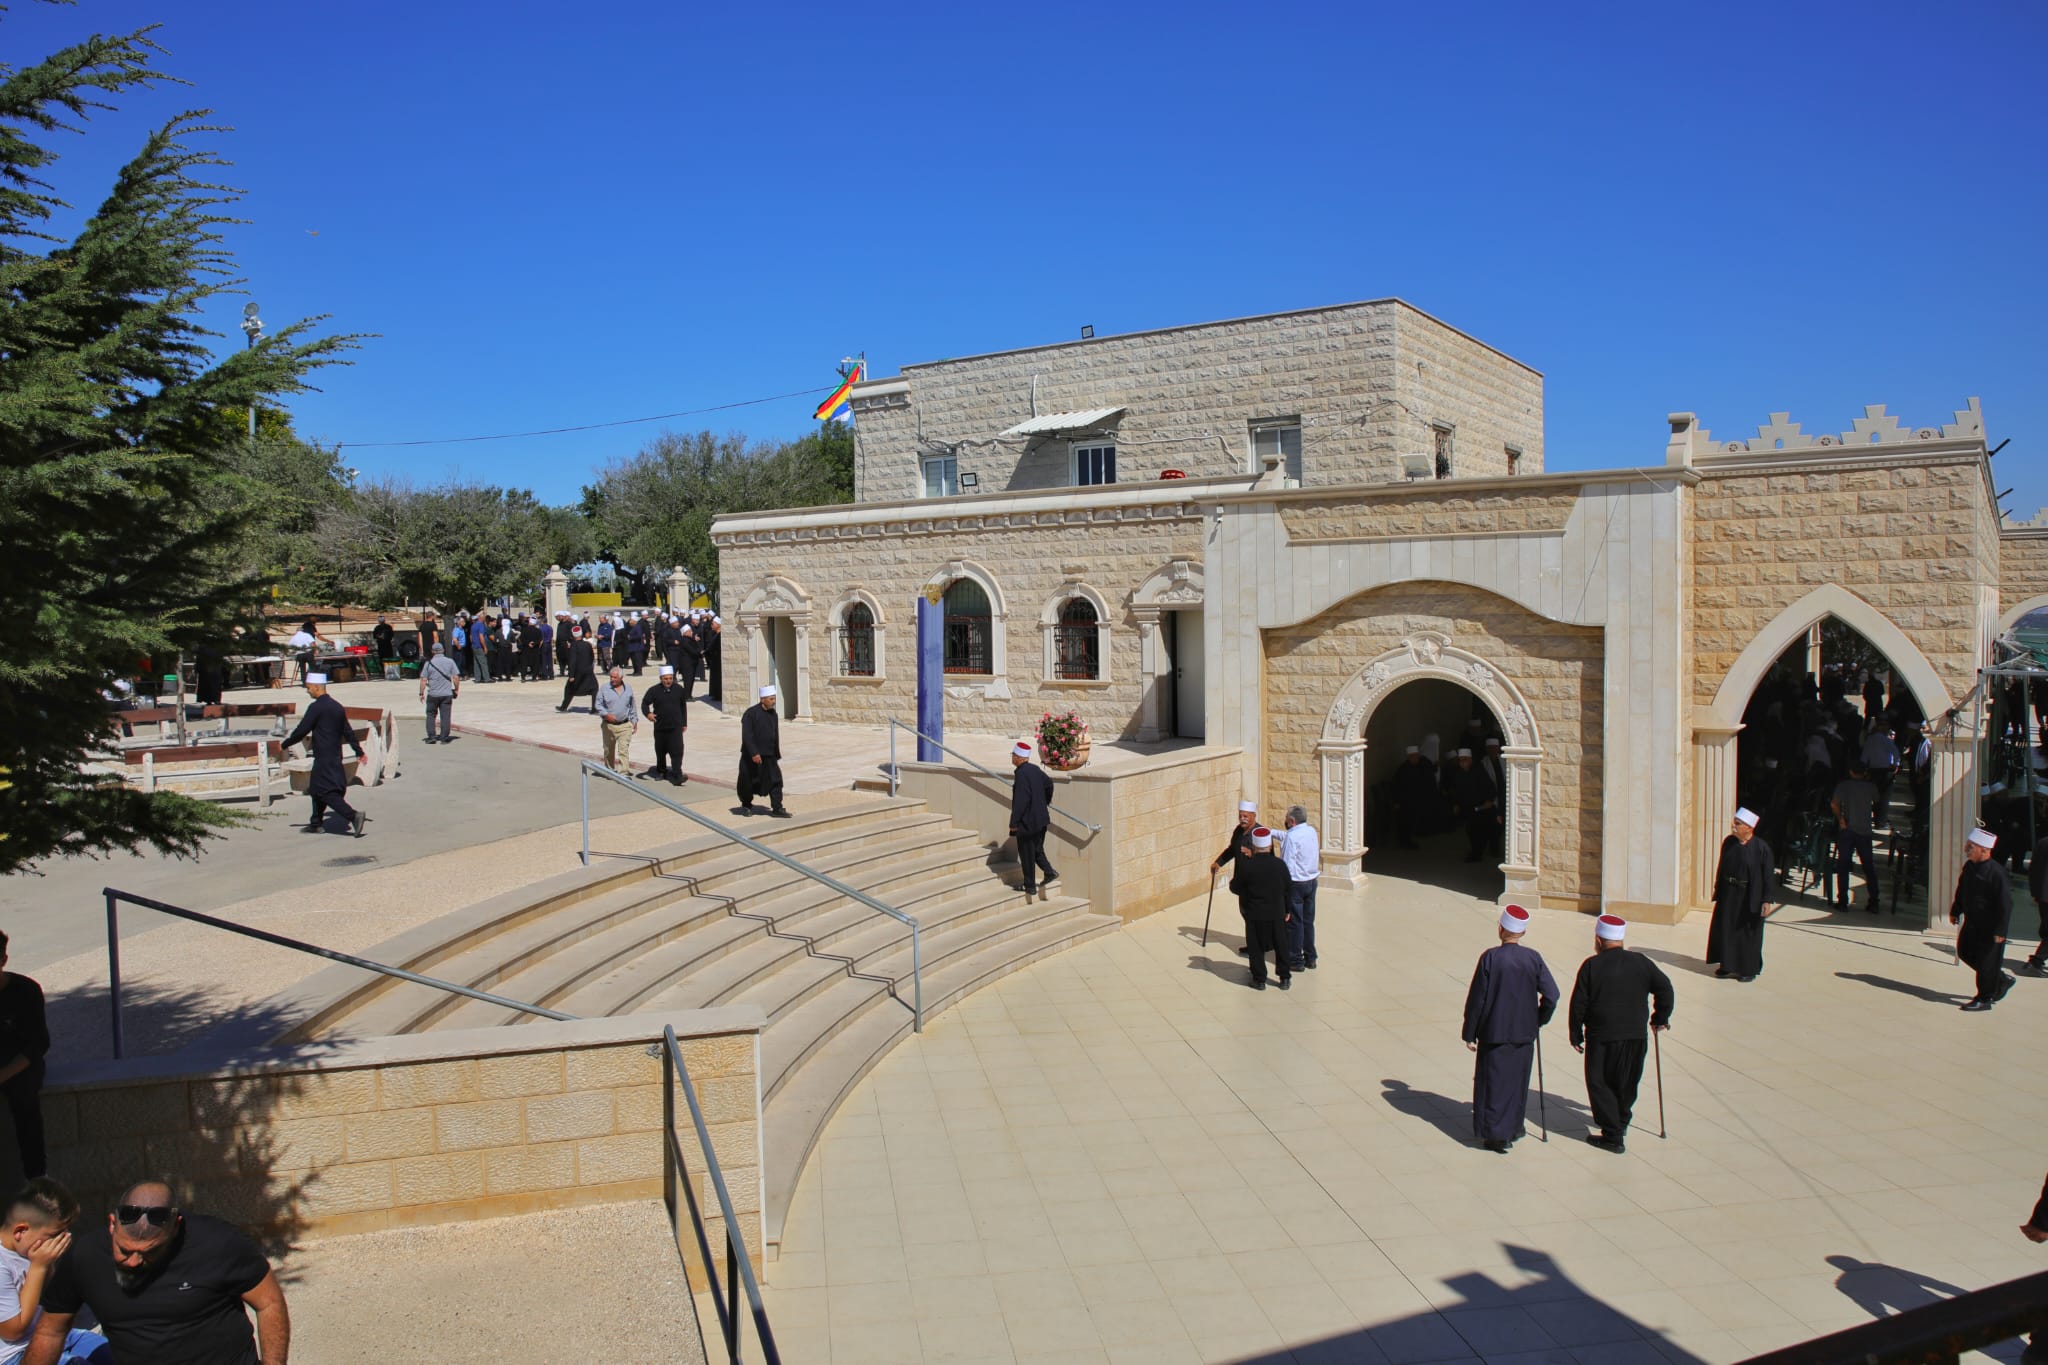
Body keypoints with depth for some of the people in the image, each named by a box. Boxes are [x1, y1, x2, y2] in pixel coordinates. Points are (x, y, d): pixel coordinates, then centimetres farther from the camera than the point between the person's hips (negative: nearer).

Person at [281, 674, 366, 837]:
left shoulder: (316, 707, -14)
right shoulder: (337, 706, 11)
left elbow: (301, 730, -13)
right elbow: (348, 732, 16)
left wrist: (286, 744, 2)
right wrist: (359, 751, 19)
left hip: (323, 759, -9)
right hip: (335, 756, 9)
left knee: (327, 792, -10)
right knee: (317, 790, 19)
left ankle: (353, 815, -22)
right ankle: (315, 823, 26)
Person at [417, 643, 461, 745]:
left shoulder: (428, 663, -2)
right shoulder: (450, 662, -1)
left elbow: (423, 680, -4)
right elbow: (456, 677, -3)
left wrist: (421, 693, 4)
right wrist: (456, 689, 9)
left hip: (433, 694, 0)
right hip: (447, 694, 0)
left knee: (430, 715, 13)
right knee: (445, 716, 4)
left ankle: (431, 736, 6)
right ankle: (443, 738, 2)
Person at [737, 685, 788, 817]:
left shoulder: (773, 714, 6)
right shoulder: (751, 713, -15)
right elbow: (746, 735, -19)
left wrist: (777, 755, 16)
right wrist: (754, 753, -25)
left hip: (769, 756, 5)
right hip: (752, 756, -5)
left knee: (775, 781, -3)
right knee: (749, 782, 8)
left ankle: (777, 809, -1)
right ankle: (746, 805, 29)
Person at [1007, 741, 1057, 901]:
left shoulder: (1021, 774, -22)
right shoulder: (1035, 769, 4)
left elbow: (1020, 801, -24)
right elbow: (1049, 783, 21)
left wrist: (1013, 823, -17)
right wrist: (1046, 802, 37)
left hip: (1027, 822, -8)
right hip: (1041, 819, 8)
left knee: (1027, 854, 4)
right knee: (1037, 849, 21)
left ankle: (1030, 886, 12)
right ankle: (1049, 871, 8)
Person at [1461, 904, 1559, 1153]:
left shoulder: (1490, 958, -14)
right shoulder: (1533, 958, -6)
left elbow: (1476, 999, -11)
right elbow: (1551, 994, -4)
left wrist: (1470, 1033, -2)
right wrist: (1539, 1020, 13)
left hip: (1494, 1032, -3)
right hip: (1524, 1032, 3)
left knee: (1494, 1081, 6)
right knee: (1518, 1080, 18)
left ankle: (1495, 1134, 6)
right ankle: (1513, 1128, 29)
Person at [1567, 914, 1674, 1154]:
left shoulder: (1592, 966, -6)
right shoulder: (1641, 962, 2)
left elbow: (1578, 1004, -6)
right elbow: (1665, 988, -1)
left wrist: (1576, 1035, 3)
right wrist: (1660, 1018, 12)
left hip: (1601, 1037, -4)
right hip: (1636, 1035, 4)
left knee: (1600, 1084, 6)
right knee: (1627, 1082, 22)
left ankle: (1613, 1136, 3)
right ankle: (1620, 1122, 39)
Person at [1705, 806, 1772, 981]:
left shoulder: (1761, 848, -15)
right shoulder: (1728, 842, -1)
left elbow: (1767, 876, -12)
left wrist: (1766, 900, -14)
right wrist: (1717, 891, 10)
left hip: (1750, 897, -5)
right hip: (1728, 894, 5)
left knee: (1749, 933, 6)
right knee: (1725, 930, 11)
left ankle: (1749, 969, 20)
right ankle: (1728, 965, 25)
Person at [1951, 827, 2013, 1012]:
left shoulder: (1996, 872, -22)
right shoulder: (1969, 866, 2)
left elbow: (2005, 904, -20)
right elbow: (1961, 891, 17)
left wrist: (2000, 931, -20)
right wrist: (1955, 911, 19)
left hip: (1990, 927, -8)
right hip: (1972, 922, 9)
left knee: (1986, 962, 1)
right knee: (1964, 952, 16)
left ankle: (1984, 999, 15)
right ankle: (2001, 980, 34)